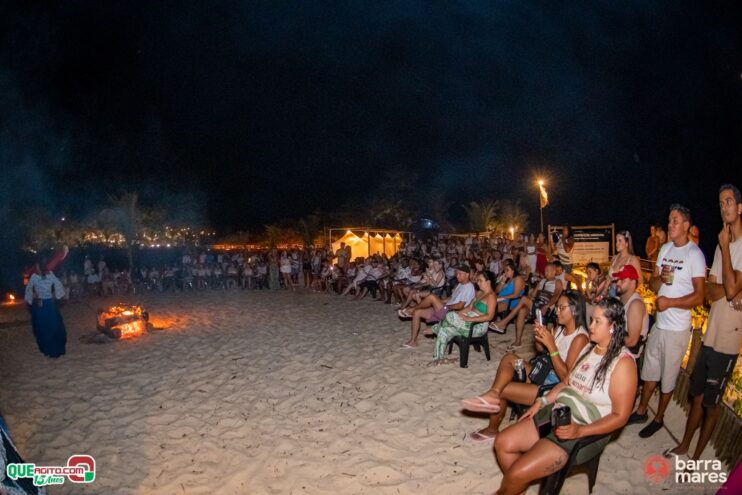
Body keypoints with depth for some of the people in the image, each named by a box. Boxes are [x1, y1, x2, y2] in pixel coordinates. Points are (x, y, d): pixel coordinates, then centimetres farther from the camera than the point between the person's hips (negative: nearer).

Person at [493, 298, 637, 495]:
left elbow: (620, 416, -17)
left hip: (583, 431, -8)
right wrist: (542, 402, 5)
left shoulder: (623, 362, -17)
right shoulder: (589, 348, 7)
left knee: (517, 473, -15)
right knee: (503, 443, 0)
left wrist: (579, 431, -26)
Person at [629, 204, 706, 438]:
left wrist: (669, 302, -21)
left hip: (677, 328, -6)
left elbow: (699, 297, -16)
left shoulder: (694, 254, -14)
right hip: (659, 322, 6)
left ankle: (658, 419, 28)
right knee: (650, 370, 19)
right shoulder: (665, 249, 7)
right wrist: (661, 278, -10)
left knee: (668, 376, 10)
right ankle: (641, 411, 35)